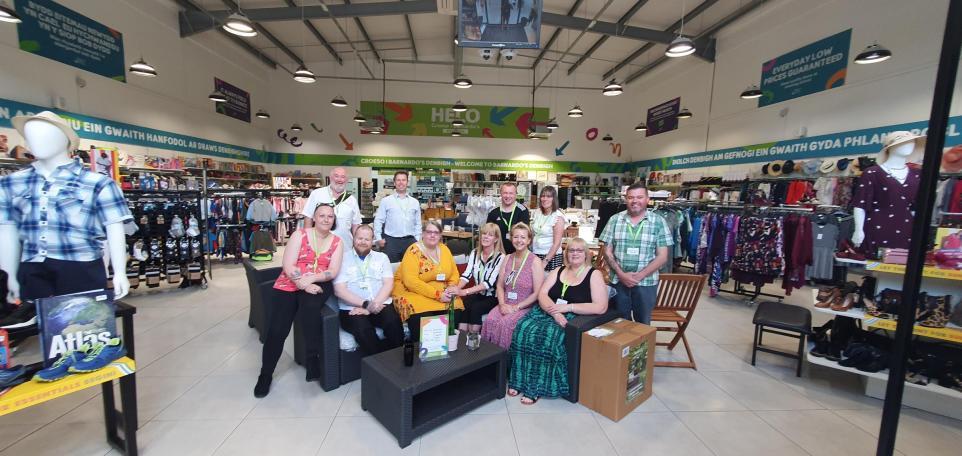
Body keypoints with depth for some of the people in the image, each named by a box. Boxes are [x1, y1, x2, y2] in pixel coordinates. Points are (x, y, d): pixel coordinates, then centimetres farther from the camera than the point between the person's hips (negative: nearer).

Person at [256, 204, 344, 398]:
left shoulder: (337, 242, 3)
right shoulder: (299, 235, -2)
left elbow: (333, 271, -4)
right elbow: (288, 266, -9)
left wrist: (310, 279, -20)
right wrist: (304, 284, -21)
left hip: (318, 285, 0)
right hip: (289, 285, 0)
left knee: (310, 306, -35)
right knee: (276, 330, -10)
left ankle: (312, 356, -20)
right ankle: (265, 373, 15)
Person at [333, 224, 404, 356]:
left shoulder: (382, 257, 16)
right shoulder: (343, 259, 8)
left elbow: (388, 284, 4)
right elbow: (339, 290, -3)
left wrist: (374, 305, -12)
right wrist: (366, 304, -14)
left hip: (380, 306, 2)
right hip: (352, 308, -2)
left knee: (394, 323, -29)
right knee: (364, 330, -33)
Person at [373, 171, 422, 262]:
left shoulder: (415, 202, 10)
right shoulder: (386, 201, 2)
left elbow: (418, 223, 12)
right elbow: (378, 221, 3)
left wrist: (417, 240, 6)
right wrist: (378, 238, -4)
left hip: (410, 241, 2)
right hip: (391, 241, -2)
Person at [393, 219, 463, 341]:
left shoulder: (444, 249, 7)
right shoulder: (414, 251, -11)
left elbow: (454, 274, 13)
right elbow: (411, 281, -21)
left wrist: (452, 287, -9)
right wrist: (437, 295, -24)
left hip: (442, 294, 5)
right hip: (412, 293, -5)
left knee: (455, 312, -22)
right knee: (422, 315, -34)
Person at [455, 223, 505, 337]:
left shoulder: (500, 257, -15)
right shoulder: (474, 253, 2)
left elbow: (489, 282, -25)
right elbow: (466, 275, -6)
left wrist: (465, 291, -36)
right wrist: (457, 288, -29)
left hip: (493, 297, -4)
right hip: (478, 294, 4)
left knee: (476, 308, -28)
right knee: (463, 306, -25)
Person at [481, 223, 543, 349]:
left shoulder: (535, 262, -6)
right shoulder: (507, 259, 10)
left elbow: (537, 293, -10)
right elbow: (500, 285, 11)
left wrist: (516, 307, -14)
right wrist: (502, 304, -7)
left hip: (525, 307, -4)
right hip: (505, 305, 4)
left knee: (505, 323, -29)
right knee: (490, 320, -24)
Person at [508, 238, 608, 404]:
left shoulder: (594, 274, 1)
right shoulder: (558, 271, 13)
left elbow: (601, 307, -10)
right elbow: (542, 294, 2)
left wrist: (568, 307, -16)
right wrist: (555, 312, -17)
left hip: (573, 318, -4)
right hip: (547, 312, 4)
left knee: (548, 336, -31)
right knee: (524, 329, -23)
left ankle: (536, 388, -15)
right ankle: (519, 380, -11)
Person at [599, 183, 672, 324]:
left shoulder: (658, 222, -3)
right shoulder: (615, 220, 0)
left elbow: (662, 256, -4)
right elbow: (607, 252, 1)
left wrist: (639, 276, -13)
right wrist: (621, 274, -11)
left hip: (646, 283, -1)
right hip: (618, 281, 1)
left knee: (643, 324, 14)